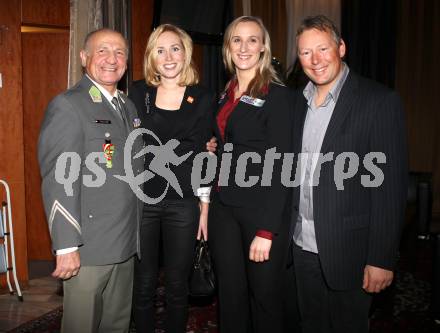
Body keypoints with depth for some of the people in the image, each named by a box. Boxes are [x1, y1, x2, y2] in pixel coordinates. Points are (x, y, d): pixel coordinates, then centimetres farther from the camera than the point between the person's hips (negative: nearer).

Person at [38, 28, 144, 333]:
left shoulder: (128, 106, 13)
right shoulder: (67, 106, -12)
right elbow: (59, 181, -17)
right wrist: (66, 247, -20)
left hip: (127, 243, 7)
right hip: (89, 248, -7)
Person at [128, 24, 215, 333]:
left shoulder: (204, 99, 2)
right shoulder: (138, 93, 4)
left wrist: (205, 207, 2)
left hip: (184, 202, 0)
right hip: (141, 199, 1)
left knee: (178, 283, 11)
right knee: (144, 282, 10)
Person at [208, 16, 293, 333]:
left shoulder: (277, 95, -9)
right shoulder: (225, 96, 11)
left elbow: (280, 167, -14)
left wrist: (266, 231, -18)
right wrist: (208, 206, 7)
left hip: (261, 210, -6)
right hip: (223, 208, 6)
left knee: (264, 295, 8)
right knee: (230, 294, 15)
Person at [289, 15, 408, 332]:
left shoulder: (380, 101, -11)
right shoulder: (299, 101, 8)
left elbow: (391, 185, -14)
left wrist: (381, 259, -15)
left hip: (348, 248, -5)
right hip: (303, 245, 5)